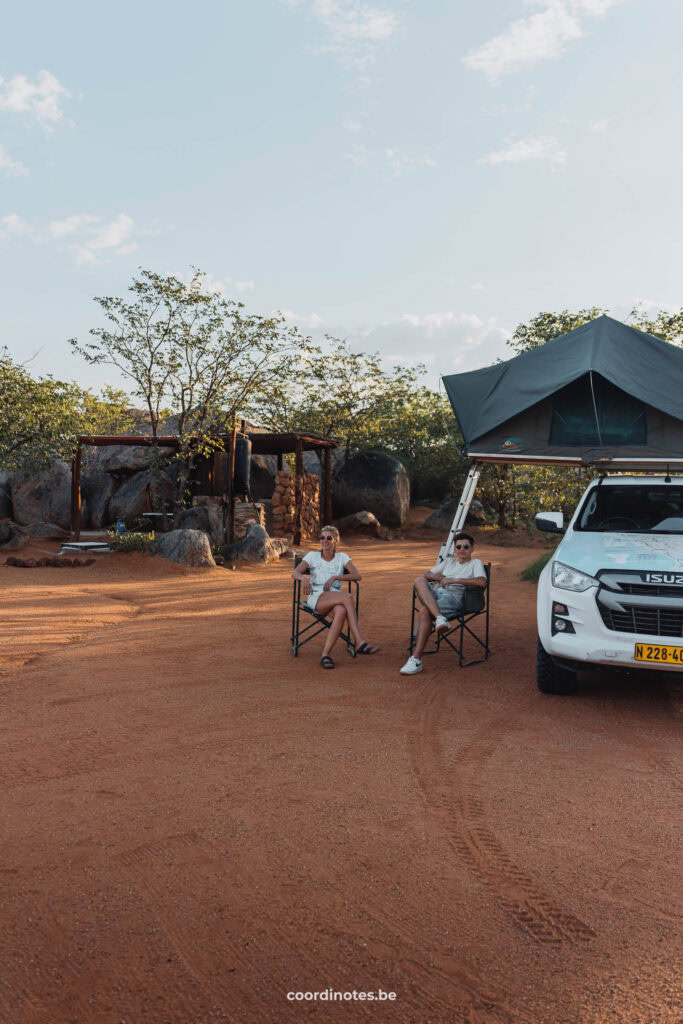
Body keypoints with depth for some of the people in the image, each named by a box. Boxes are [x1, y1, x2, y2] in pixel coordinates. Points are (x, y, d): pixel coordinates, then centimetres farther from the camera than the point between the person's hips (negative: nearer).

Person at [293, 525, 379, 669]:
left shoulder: (342, 557, 14)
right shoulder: (312, 556, 13)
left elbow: (357, 575, -1)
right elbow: (295, 572, -2)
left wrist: (334, 577, -12)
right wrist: (304, 578, -26)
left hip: (336, 600, 2)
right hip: (316, 599, -2)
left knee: (341, 611, -39)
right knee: (347, 596, -33)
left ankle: (325, 655, -40)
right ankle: (360, 642, -39)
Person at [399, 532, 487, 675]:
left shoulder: (475, 563, 15)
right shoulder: (449, 561, 33)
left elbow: (482, 582, -7)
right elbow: (427, 574, 30)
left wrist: (453, 580, -9)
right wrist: (435, 576, 4)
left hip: (454, 596, -5)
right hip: (435, 592, 6)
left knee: (425, 611, -33)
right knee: (419, 580, -28)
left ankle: (416, 659, -34)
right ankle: (439, 618, -45)